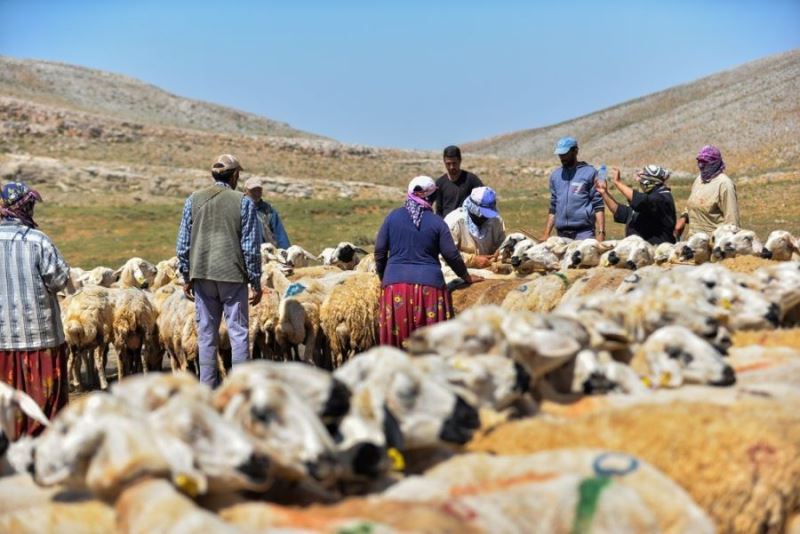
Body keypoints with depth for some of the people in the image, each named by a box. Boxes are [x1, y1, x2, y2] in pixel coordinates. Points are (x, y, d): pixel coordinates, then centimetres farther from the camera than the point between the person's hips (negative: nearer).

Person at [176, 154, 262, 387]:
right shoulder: (244, 202, -4)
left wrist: (186, 277, 12)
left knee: (206, 333, 10)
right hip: (233, 274, -3)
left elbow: (183, 243, 5)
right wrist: (255, 282, 1)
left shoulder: (193, 200, 4)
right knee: (238, 331, 3)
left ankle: (207, 387, 12)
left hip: (202, 274, 3)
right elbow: (251, 246, -5)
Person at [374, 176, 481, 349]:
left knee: (396, 338, 7)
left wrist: (382, 277, 19)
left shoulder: (393, 217, 4)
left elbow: (379, 251, 5)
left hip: (395, 284, 2)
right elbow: (452, 256, 2)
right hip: (429, 285, -1)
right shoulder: (437, 222, 0)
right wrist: (467, 277, 18)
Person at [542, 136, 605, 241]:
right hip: (562, 234, 4)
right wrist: (546, 234, 13)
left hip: (584, 233, -4)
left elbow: (598, 206, -3)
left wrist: (601, 232, -12)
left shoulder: (589, 173, 0)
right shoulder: (555, 175, 15)